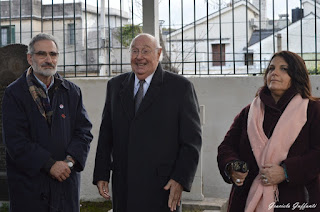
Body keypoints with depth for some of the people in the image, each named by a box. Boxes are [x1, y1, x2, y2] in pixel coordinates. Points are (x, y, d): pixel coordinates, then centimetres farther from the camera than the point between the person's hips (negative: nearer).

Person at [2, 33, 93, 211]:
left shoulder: (72, 92, 9)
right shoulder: (15, 93, -3)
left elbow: (84, 131, 5)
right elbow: (15, 140, -10)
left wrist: (70, 161, -12)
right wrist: (49, 165, -17)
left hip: (67, 181, 3)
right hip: (29, 182, -3)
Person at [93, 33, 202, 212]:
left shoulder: (180, 87, -1)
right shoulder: (115, 85, 12)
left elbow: (192, 139, -3)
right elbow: (106, 135, 13)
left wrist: (181, 179, -12)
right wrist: (101, 175, 5)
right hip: (123, 187, 4)